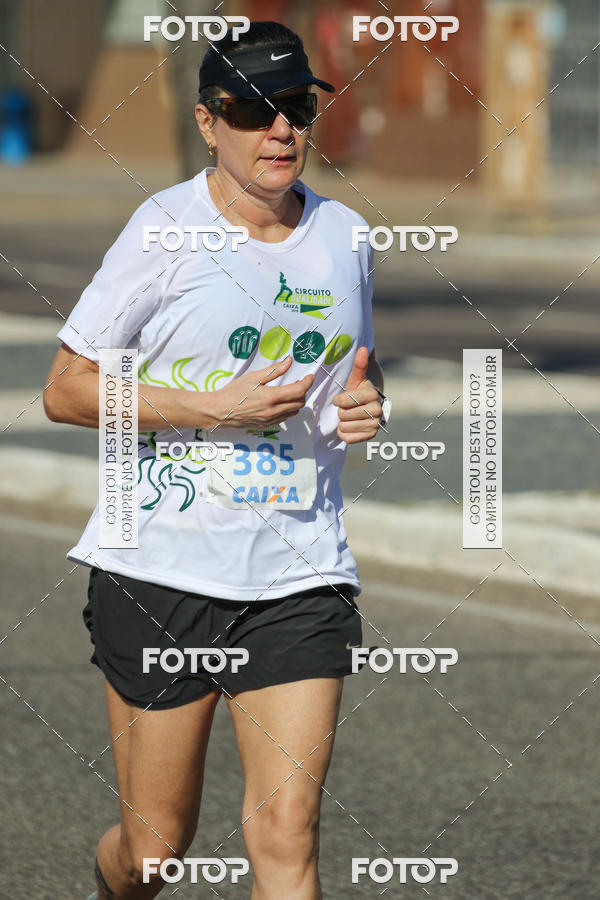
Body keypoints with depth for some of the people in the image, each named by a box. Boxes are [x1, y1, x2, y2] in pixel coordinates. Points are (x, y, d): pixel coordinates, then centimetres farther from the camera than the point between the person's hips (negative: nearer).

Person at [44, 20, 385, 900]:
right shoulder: (167, 228, -6)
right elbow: (65, 389, -6)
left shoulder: (344, 235, 9)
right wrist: (216, 408, -16)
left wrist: (364, 401, 2)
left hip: (301, 573, 3)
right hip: (161, 566, -3)